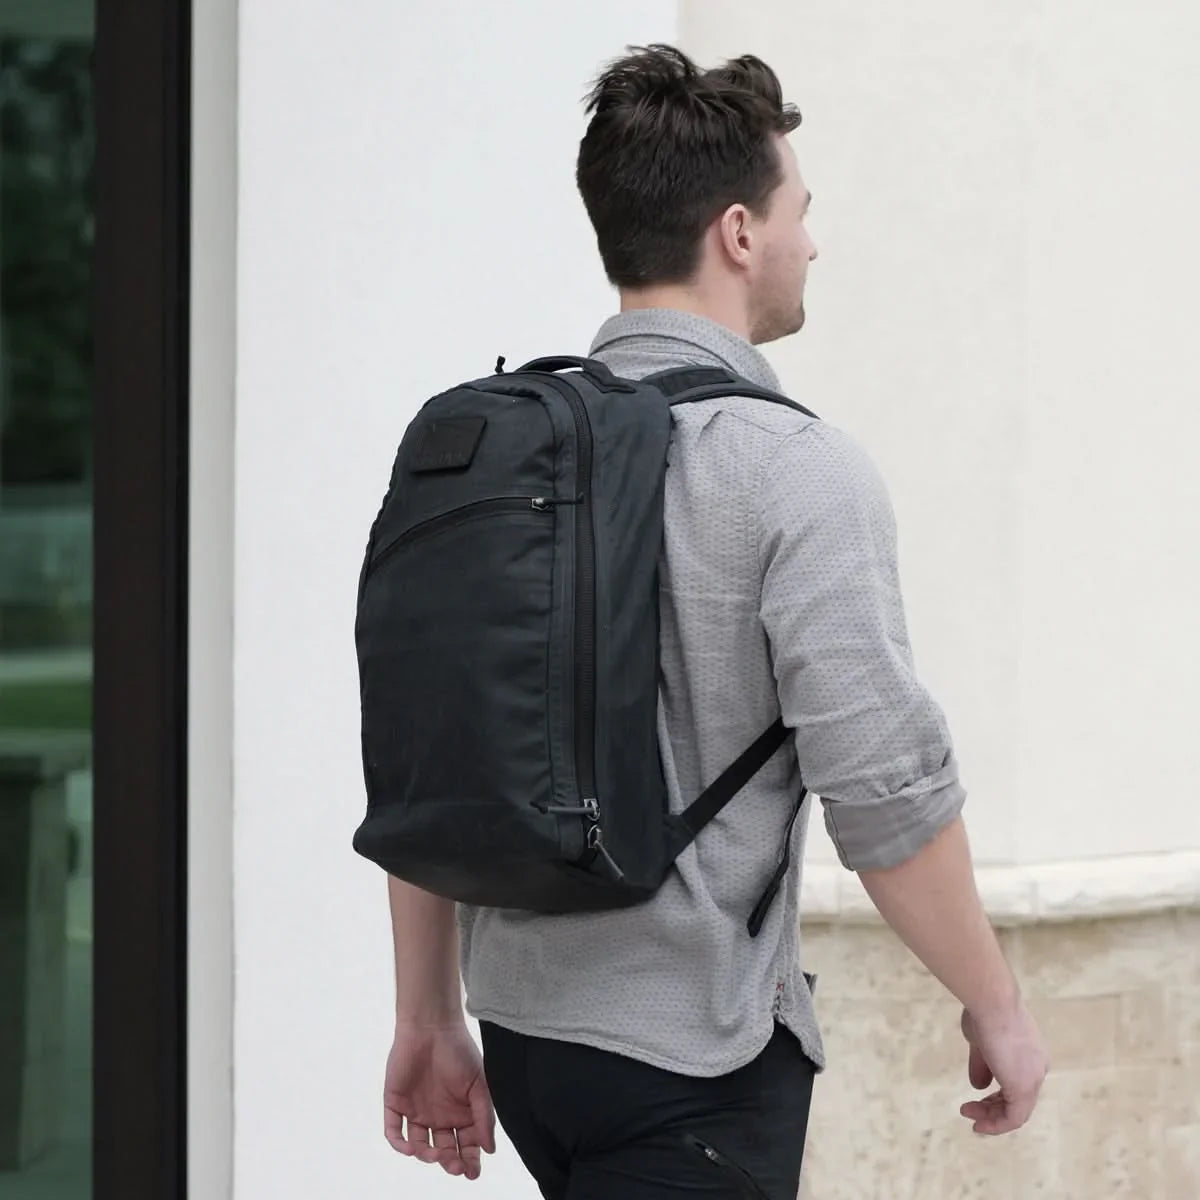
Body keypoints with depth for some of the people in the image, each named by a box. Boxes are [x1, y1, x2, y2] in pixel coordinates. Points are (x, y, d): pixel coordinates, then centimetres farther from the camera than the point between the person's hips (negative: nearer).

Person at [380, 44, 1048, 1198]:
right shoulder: (797, 472, -14)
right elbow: (883, 787, -17)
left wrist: (429, 1018, 15)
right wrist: (995, 1005, -3)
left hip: (521, 1025, 7)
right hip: (691, 1056, -7)